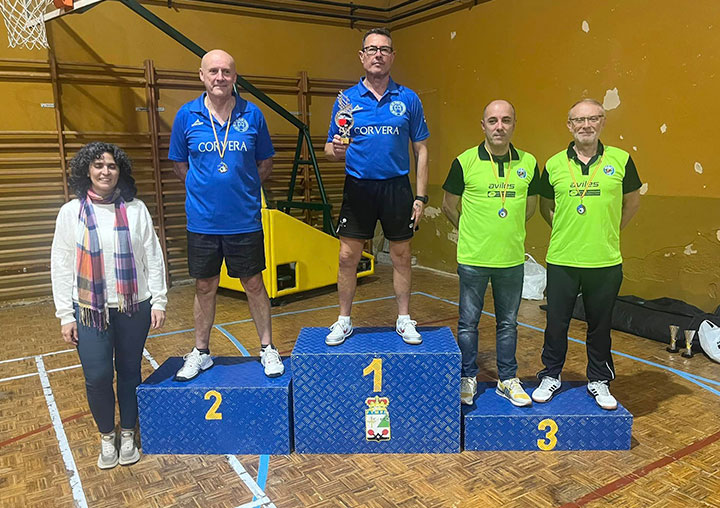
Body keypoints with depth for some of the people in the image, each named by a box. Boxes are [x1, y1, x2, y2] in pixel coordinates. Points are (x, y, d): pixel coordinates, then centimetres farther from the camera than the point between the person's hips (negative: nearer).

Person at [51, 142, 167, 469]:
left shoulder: (136, 209, 1)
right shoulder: (71, 212, 1)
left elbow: (154, 258, 2)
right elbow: (61, 267, 2)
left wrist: (158, 302, -1)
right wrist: (65, 316, -1)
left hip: (134, 307, 0)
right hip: (90, 309, 0)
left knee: (130, 372, 10)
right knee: (97, 376, -2)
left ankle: (128, 434, 29)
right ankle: (107, 436, 23)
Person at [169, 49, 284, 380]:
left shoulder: (252, 114, -1)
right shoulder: (187, 115, 0)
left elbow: (265, 162, 9)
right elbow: (179, 163, 11)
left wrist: (244, 189, 1)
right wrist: (203, 190, 3)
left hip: (245, 219, -1)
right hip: (202, 220, 1)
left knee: (253, 284, 8)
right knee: (205, 287, 12)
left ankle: (268, 349, 23)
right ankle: (201, 353, 28)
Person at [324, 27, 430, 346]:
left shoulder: (408, 99, 3)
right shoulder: (347, 99, 3)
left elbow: (421, 149, 5)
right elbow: (330, 149, 7)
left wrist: (420, 196, -2)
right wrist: (336, 150, -18)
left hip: (397, 187, 0)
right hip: (358, 186, 0)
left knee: (401, 257, 8)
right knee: (348, 257, 3)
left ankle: (404, 320, 24)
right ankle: (344, 321, 20)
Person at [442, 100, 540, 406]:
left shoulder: (528, 163, 2)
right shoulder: (465, 162, -7)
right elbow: (449, 206, 3)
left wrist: (508, 231, 11)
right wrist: (473, 233, 8)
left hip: (512, 258, 3)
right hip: (473, 258, -2)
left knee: (508, 323, 14)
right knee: (468, 322, 8)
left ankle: (507, 380, 30)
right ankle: (467, 378, 25)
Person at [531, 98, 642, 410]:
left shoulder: (620, 160, 0)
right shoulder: (554, 165, 1)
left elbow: (632, 202, 13)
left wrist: (609, 232, 7)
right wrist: (568, 232, 7)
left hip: (606, 262, 0)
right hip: (562, 260, 0)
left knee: (600, 325, 12)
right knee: (556, 322, 9)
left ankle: (599, 380, 31)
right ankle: (551, 376, 28)